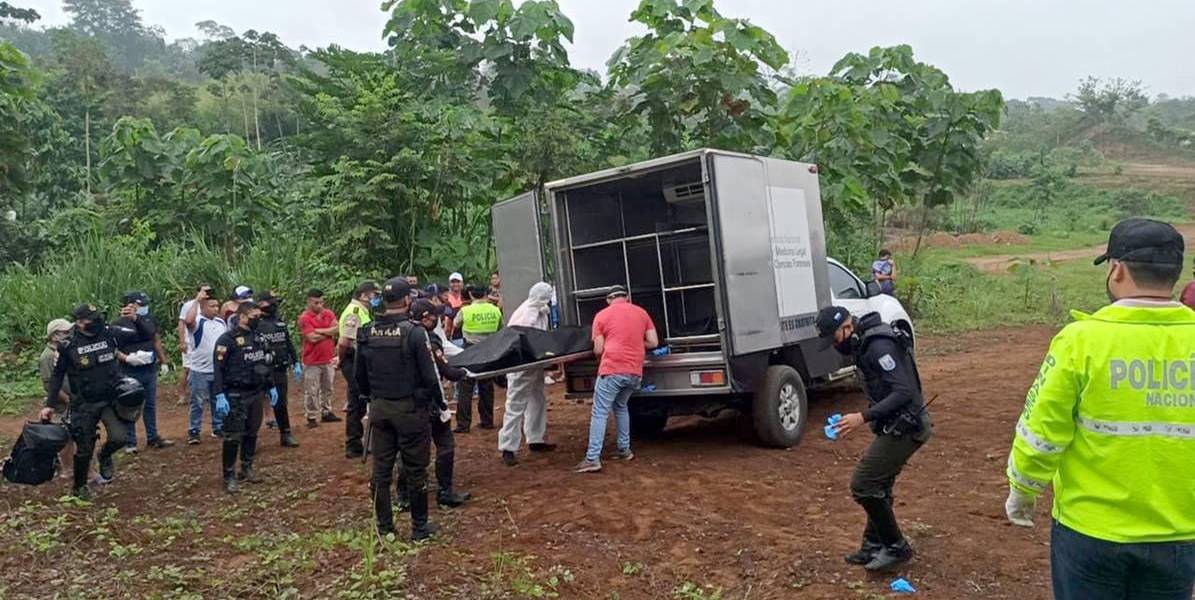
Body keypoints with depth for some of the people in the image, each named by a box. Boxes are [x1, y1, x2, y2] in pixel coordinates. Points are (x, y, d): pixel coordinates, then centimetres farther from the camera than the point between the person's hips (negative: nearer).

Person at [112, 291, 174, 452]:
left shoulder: (149, 319, 4)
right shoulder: (118, 324, -12)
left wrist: (163, 360, 4)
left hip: (150, 370, 5)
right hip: (131, 373, -5)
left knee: (150, 405, 15)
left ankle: (153, 437, 26)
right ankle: (130, 442, 14)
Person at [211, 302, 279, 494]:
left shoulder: (260, 338, 9)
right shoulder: (227, 339, -12)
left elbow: (267, 364, 19)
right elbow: (219, 369, -16)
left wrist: (271, 387, 18)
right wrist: (219, 396, -21)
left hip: (257, 394, 7)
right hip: (236, 396, -7)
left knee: (252, 433, 14)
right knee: (233, 436, -3)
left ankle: (247, 468, 28)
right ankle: (229, 476, 5)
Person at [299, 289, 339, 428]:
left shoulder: (329, 314, 4)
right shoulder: (304, 318, -12)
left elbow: (337, 329, -9)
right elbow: (313, 338, -21)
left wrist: (319, 330, -16)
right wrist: (329, 333, -7)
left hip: (328, 360, 6)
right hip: (312, 362, -5)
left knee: (327, 388, 16)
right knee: (312, 391, 2)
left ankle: (326, 412, 28)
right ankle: (311, 417, 10)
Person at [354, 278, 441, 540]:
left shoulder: (367, 333, 0)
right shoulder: (414, 332, -16)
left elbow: (359, 376, 8)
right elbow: (430, 378, -16)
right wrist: (424, 398, 3)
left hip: (379, 408, 5)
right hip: (410, 408, -5)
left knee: (380, 470, 12)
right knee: (415, 470, 7)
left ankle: (384, 528, 21)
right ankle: (419, 528, 17)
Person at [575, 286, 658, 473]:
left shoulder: (602, 315, 4)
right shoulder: (641, 312, 14)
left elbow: (598, 350, 0)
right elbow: (653, 342, 10)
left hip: (612, 370, -5)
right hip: (635, 372, 5)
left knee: (600, 413, -3)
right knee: (620, 406, 25)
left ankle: (593, 459, -9)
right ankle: (624, 450, 25)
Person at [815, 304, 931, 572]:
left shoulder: (879, 346, -22)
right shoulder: (866, 343, 9)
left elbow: (904, 392, -28)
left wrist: (864, 417, -30)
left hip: (903, 428, -10)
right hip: (896, 426, 10)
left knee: (863, 485, -7)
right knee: (878, 485, 16)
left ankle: (896, 548, 6)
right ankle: (875, 546, 28)